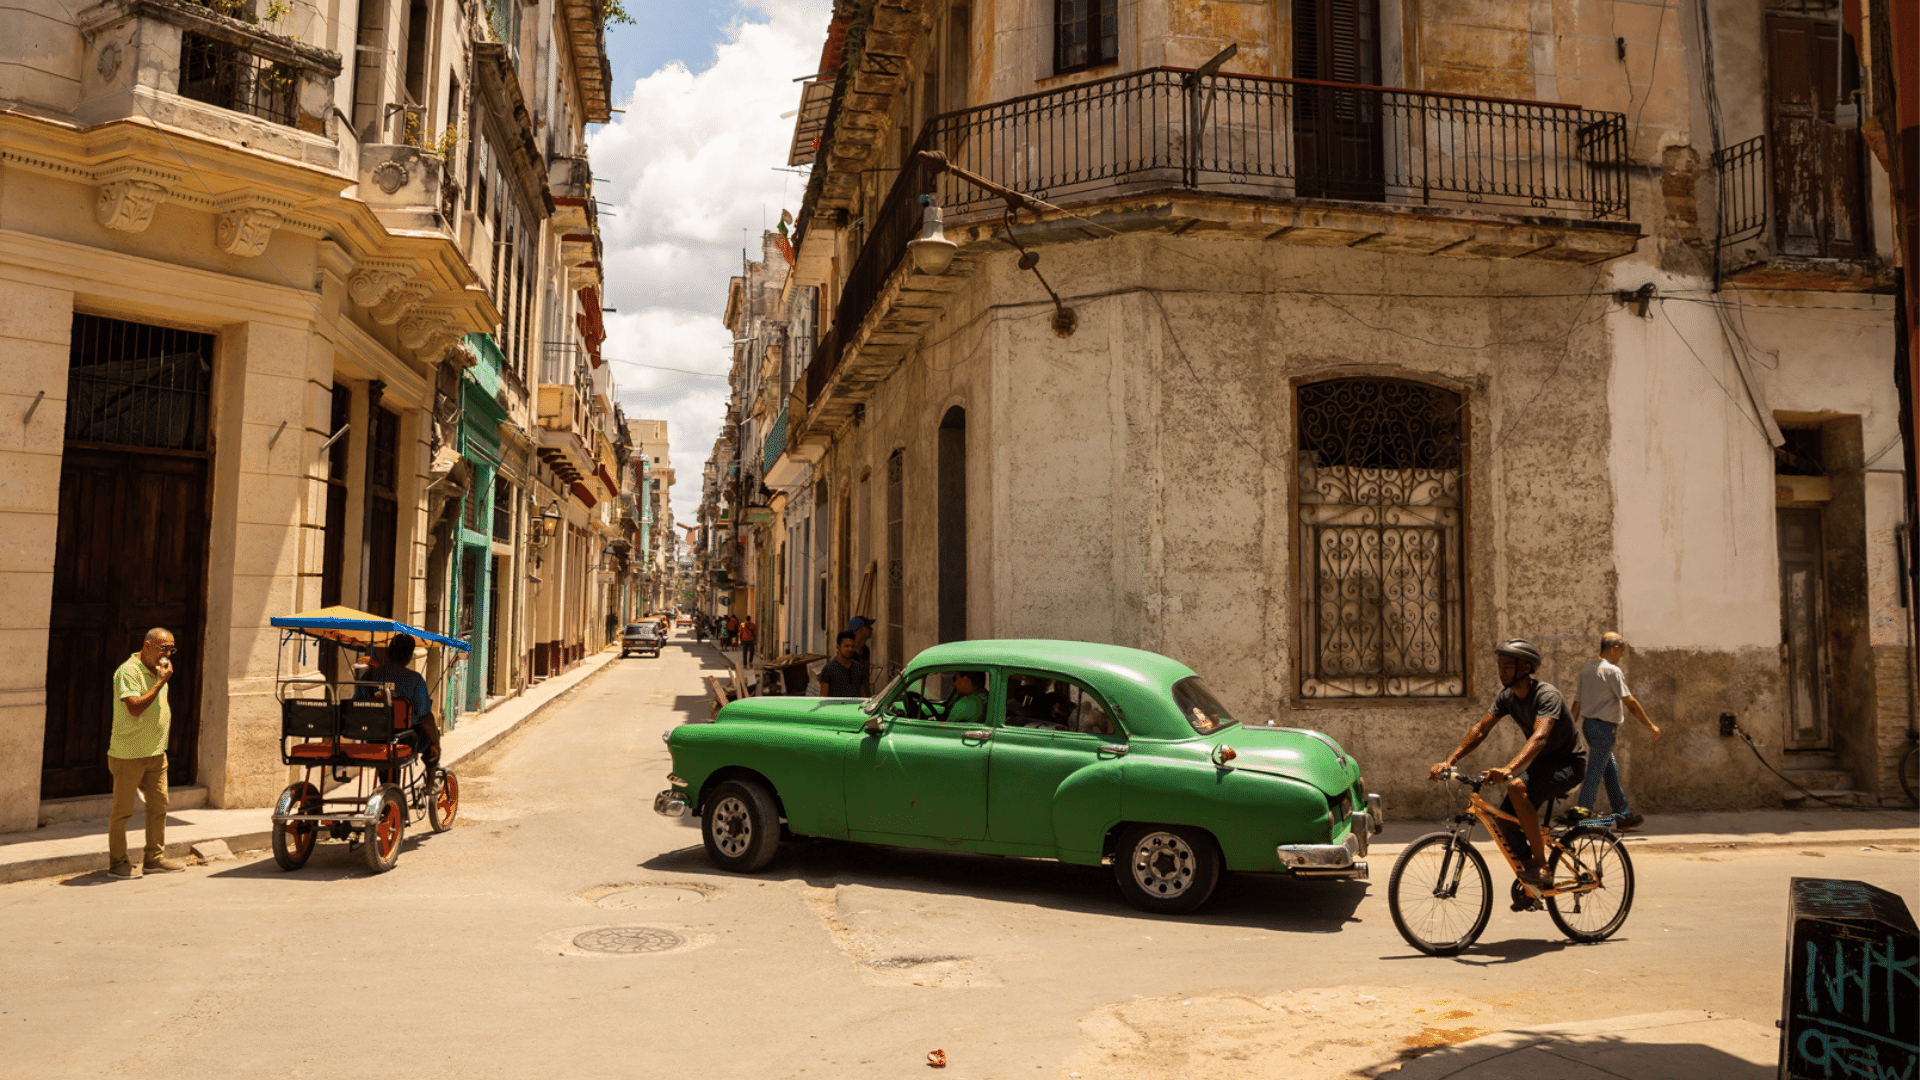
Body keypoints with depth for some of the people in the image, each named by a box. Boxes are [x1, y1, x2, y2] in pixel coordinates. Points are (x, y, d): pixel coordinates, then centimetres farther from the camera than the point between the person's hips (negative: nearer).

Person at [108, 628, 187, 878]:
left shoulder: (157, 670, 13)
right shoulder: (128, 671, -15)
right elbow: (135, 708, -25)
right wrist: (161, 682, -24)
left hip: (155, 752, 8)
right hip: (128, 754, -8)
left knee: (158, 805, 9)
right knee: (122, 810, 2)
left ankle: (154, 858, 18)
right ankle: (117, 862, 13)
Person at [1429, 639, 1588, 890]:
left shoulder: (1546, 695, -26)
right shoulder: (1507, 697, -2)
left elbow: (1539, 737, -41)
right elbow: (1480, 729, -6)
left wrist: (1509, 769, -57)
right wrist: (1449, 761, -20)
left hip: (1568, 763, -8)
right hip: (1540, 764, 8)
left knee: (1516, 787, -35)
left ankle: (1541, 866, -26)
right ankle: (1531, 878, 16)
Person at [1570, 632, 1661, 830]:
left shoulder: (1586, 669, 10)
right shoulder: (1612, 671, -14)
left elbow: (1576, 703, 12)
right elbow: (1629, 702, -14)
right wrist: (1650, 725, -7)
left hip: (1587, 724, 9)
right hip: (1604, 726, -9)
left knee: (1611, 770, 16)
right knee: (1595, 771, -8)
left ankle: (1623, 814, 23)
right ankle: (1582, 811, -11)